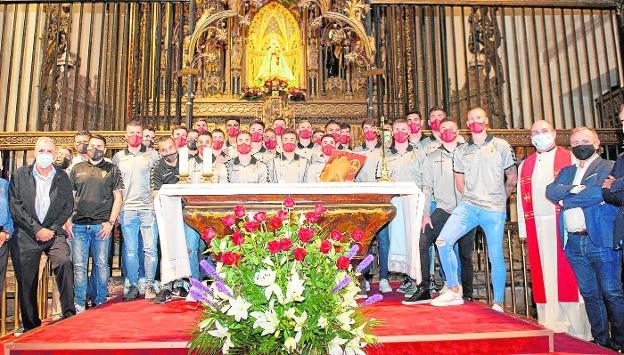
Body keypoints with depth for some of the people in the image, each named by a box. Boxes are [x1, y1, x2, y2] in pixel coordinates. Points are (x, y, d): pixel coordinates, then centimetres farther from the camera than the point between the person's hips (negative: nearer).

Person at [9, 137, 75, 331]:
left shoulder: (63, 177, 9)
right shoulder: (20, 175, 6)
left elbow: (68, 207, 7)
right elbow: (15, 206, -1)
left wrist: (52, 230, -5)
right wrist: (36, 229, -9)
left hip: (54, 233, 0)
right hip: (25, 235, 0)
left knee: (64, 262, -25)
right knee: (26, 281, 2)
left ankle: (69, 314, -19)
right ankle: (31, 326, 16)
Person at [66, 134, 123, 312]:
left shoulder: (112, 169, 8)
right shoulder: (77, 169, 14)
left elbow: (118, 197, 4)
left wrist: (111, 222, -6)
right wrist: (66, 221, 2)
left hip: (101, 225, -2)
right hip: (78, 225, 2)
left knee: (101, 265, 4)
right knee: (79, 266, 2)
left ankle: (100, 303, 16)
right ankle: (79, 306, 10)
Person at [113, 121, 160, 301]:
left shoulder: (152, 154, 7)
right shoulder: (118, 157, 13)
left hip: (148, 208, -1)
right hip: (127, 210, 2)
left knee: (150, 248, 0)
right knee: (130, 249, 5)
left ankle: (149, 285, 11)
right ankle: (133, 285, 16)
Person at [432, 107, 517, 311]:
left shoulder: (501, 146, 6)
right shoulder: (461, 151, 13)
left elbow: (512, 178, 11)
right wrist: (473, 198, 12)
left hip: (494, 210, -2)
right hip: (468, 207, 3)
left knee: (496, 257, 1)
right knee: (443, 241, -13)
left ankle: (498, 303, 16)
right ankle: (454, 292, -1)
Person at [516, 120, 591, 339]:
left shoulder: (570, 158, 6)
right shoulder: (525, 165, 17)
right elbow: (521, 199, 14)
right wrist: (523, 230, 7)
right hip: (537, 228, 3)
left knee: (568, 273, -2)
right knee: (544, 278, 4)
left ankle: (577, 329, 6)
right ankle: (550, 326, 11)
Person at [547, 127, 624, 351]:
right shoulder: (566, 171, 18)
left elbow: (599, 192, -16)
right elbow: (551, 191, 3)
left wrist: (565, 200, -5)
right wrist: (572, 189, -15)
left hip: (601, 240, -5)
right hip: (573, 242, 5)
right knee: (589, 294, 11)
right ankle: (600, 340, 20)